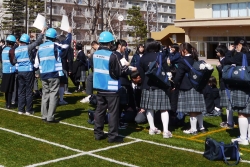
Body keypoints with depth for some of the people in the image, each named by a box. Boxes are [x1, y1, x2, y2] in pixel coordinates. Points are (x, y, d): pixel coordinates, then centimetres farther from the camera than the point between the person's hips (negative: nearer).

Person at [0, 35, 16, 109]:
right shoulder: (12, 50, -13)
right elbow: (13, 61, -18)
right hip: (11, 71, -7)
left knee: (6, 88, 14)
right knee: (10, 89, -2)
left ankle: (7, 102, 23)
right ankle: (9, 104, 0)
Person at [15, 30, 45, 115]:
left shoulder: (16, 50, 5)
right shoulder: (28, 48, -10)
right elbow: (37, 42, -12)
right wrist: (42, 33, -1)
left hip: (20, 72, 5)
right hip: (28, 71, -5)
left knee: (21, 90, 10)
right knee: (29, 91, 1)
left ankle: (21, 109, 12)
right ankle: (29, 110, 4)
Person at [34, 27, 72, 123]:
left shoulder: (40, 47, 9)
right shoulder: (55, 46, -7)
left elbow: (36, 63, 10)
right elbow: (66, 44, 6)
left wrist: (35, 69, 27)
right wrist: (69, 33, 19)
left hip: (43, 74, 6)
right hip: (54, 74, -5)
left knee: (45, 94, 12)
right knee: (53, 94, -3)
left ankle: (44, 116, 14)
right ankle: (50, 117, -7)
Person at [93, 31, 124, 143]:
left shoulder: (95, 54, 4)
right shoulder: (111, 55, -19)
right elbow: (117, 74, -17)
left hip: (99, 87, 7)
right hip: (110, 88, -7)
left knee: (100, 110, 14)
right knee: (113, 112, 0)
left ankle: (98, 133, 19)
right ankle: (112, 136, 2)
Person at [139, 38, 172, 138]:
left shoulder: (143, 58, 2)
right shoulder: (161, 56, -6)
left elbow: (141, 74, 4)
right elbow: (167, 71, -5)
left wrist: (143, 84, 14)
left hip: (147, 85, 3)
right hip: (160, 85, -2)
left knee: (149, 107, 11)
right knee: (163, 108, -2)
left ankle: (152, 128, 17)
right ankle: (165, 131, -7)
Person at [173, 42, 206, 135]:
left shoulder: (183, 61, -14)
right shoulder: (195, 60, 11)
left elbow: (178, 75, -13)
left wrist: (176, 84, 2)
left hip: (188, 88, -8)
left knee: (192, 110, -3)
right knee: (197, 108, 14)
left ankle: (193, 129, 3)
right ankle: (201, 127, 23)